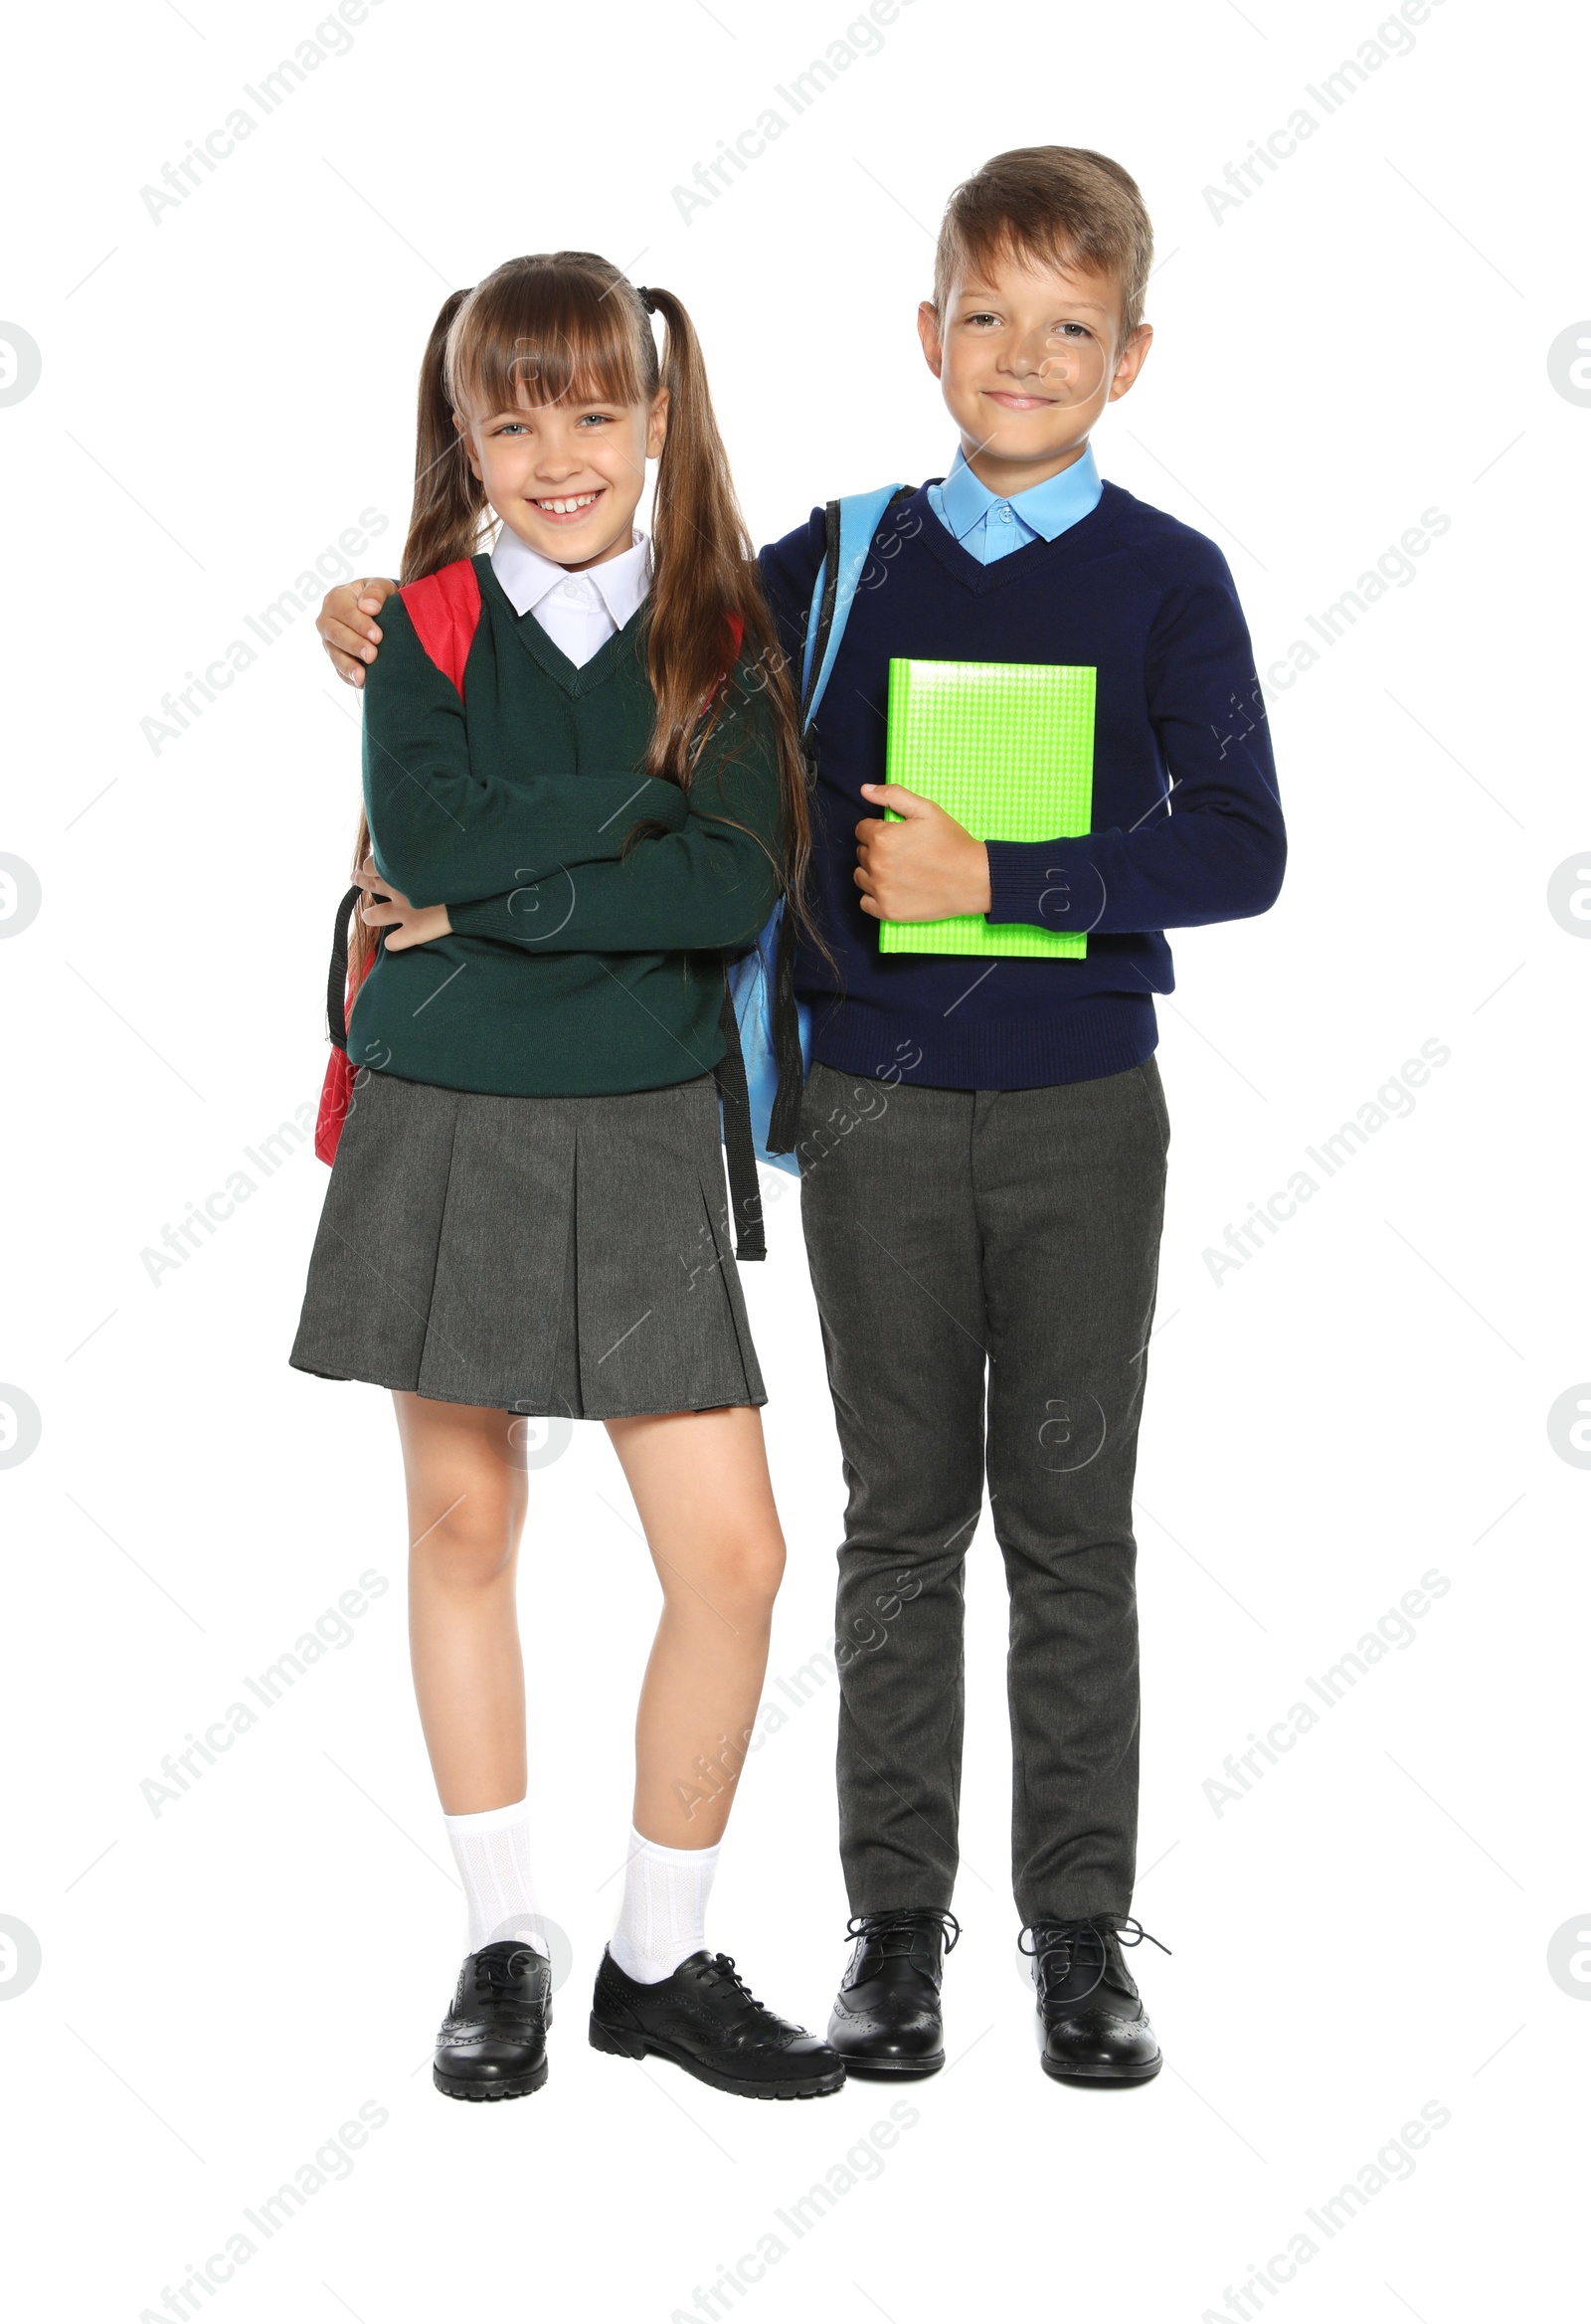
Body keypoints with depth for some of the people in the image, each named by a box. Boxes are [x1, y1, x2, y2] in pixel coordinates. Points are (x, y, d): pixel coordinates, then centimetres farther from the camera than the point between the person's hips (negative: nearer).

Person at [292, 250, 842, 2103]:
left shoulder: (721, 633, 2)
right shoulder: (427, 623, 1)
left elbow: (744, 886, -13)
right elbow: (424, 840, -17)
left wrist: (492, 892, -16)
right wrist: (654, 784, -15)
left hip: (642, 1139, 0)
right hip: (442, 1129, 0)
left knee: (733, 1557, -4)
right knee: (464, 1527, 9)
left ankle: (659, 1961, 15)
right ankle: (501, 1947, 25)